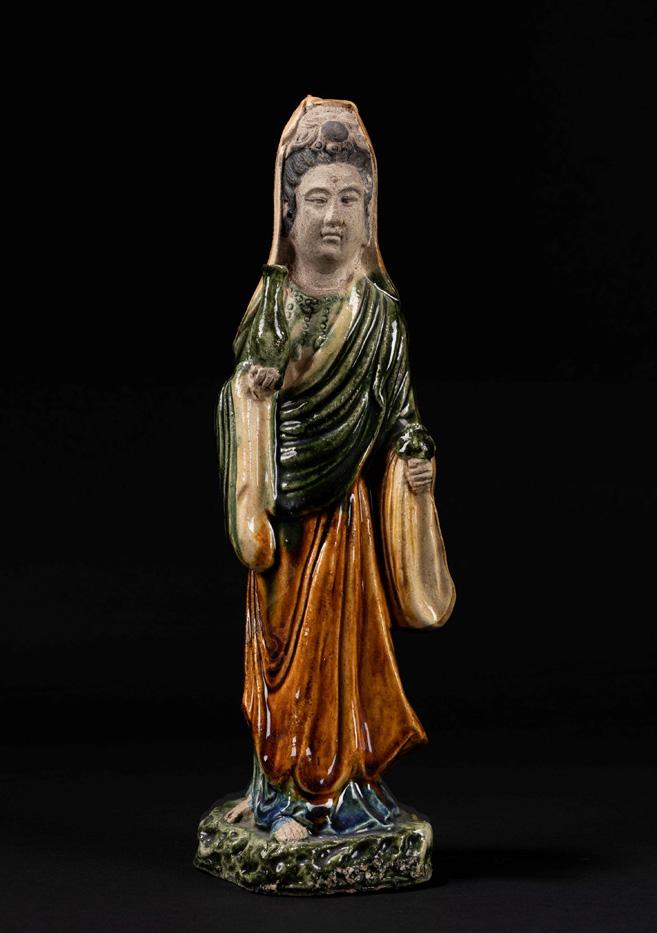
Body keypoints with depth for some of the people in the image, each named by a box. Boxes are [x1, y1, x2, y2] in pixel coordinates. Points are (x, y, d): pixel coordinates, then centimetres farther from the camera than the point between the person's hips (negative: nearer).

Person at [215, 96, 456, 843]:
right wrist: (251, 388, -18)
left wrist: (416, 460, -14)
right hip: (283, 508, 1)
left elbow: (397, 407, 2)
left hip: (346, 507, -1)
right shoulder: (270, 299, 4)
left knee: (338, 644, 1)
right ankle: (284, 792, 17)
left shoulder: (380, 309, 1)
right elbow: (236, 400, 3)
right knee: (281, 646, 6)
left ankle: (335, 790, 12)